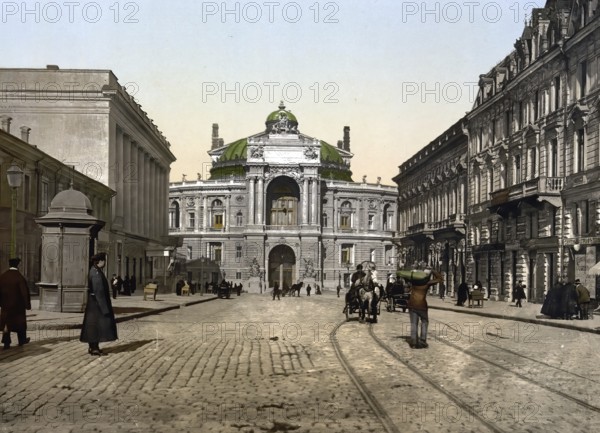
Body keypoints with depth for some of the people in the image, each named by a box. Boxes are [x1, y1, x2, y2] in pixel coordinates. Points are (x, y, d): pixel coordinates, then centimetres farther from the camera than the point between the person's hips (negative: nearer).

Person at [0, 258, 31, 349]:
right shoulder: (20, 278, -17)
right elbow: (25, 292, -15)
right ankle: (22, 340, 27)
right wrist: (27, 304, -6)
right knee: (20, 322, 13)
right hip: (18, 305, -3)